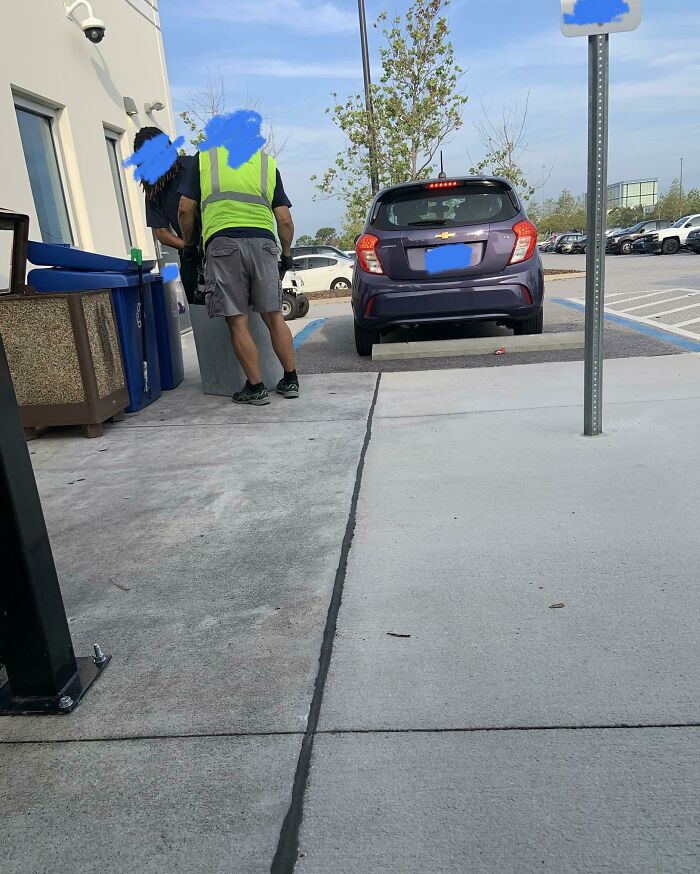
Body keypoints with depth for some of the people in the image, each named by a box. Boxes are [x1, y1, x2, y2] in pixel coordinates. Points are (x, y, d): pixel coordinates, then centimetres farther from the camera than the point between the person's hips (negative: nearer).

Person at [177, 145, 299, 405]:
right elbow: (285, 220, 14)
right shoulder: (268, 163, 20)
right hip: (263, 241, 2)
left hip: (222, 242, -2)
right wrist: (287, 256, 24)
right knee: (274, 316, 8)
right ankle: (290, 381, 12)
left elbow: (186, 209, 10)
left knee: (237, 322, 1)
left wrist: (188, 247, 22)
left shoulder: (204, 158, 16)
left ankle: (255, 388, 3)